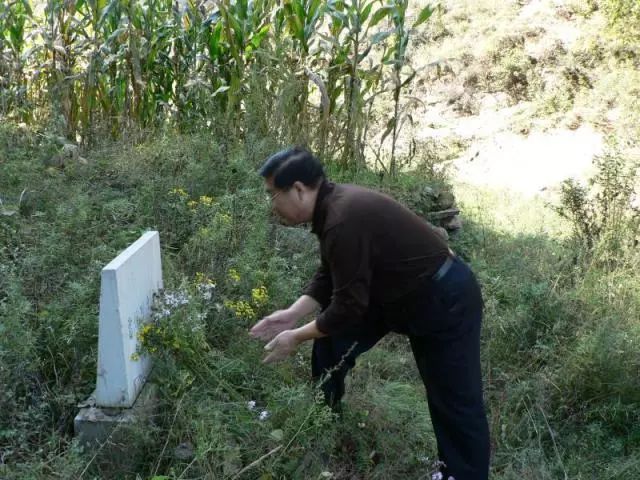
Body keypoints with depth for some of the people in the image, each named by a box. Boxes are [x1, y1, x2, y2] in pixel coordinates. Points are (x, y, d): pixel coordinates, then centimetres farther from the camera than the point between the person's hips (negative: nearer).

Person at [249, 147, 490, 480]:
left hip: (444, 300, -10)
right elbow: (328, 277, 8)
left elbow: (348, 305, -26)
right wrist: (293, 313, -2)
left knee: (454, 400, 1)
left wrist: (297, 337, -14)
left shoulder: (345, 220, -32)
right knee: (331, 347, 9)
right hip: (395, 292, 10)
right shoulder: (333, 206, -2)